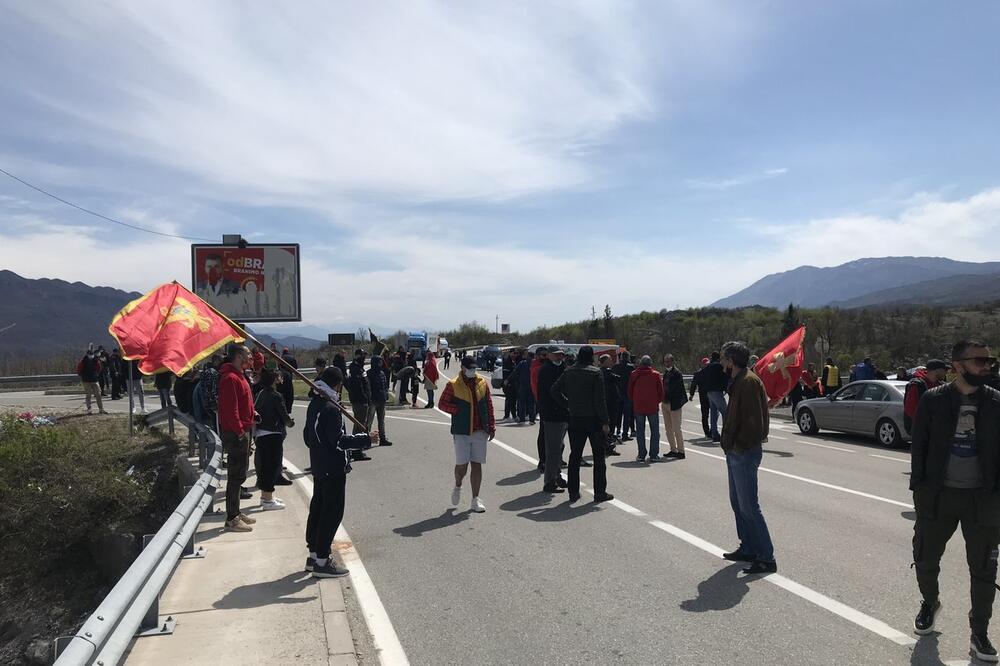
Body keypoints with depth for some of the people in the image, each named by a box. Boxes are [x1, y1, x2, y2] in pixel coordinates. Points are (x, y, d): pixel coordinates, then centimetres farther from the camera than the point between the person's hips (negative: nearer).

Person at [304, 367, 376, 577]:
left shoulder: (314, 404, 8)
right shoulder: (331, 408, -21)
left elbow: (308, 435, 17)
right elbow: (338, 440, -24)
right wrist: (366, 439, -19)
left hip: (319, 467, 10)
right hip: (333, 469, -10)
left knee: (318, 508, 17)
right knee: (332, 513, -2)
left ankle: (314, 554, 28)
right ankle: (322, 562, 2)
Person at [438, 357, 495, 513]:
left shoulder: (482, 383, 7)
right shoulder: (453, 385, -2)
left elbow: (489, 405, 10)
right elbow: (442, 404, 2)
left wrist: (491, 427, 6)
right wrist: (459, 410, -11)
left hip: (480, 431, 3)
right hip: (461, 432, -3)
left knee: (477, 465, 4)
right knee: (462, 464, -4)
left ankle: (475, 500, 12)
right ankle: (457, 487, 28)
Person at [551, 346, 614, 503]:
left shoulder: (569, 372, 4)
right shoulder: (595, 373, -11)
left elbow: (554, 390, 4)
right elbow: (600, 400, -14)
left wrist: (567, 405, 10)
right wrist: (605, 422, -10)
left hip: (575, 419, 4)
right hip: (593, 419, -4)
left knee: (575, 455, 11)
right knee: (599, 455, 6)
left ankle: (573, 492, 13)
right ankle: (600, 492, 8)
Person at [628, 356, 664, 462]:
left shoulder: (634, 374, 1)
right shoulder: (655, 375, -3)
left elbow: (630, 391, 5)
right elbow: (661, 391, -1)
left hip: (638, 407, 1)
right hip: (652, 406, -1)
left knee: (640, 431, 9)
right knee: (654, 431, 7)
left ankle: (641, 455, 7)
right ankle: (653, 455, 4)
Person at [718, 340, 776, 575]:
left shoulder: (749, 382, -17)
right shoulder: (738, 381, 14)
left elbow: (754, 420, -23)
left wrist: (740, 446, -19)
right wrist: (730, 445, 13)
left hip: (744, 453, -11)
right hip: (735, 452, 11)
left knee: (748, 507, -6)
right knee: (737, 503, 17)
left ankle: (766, 558, 1)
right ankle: (748, 549, 27)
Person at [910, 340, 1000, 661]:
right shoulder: (933, 400, -4)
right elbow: (919, 447, -1)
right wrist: (918, 489, -4)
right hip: (938, 494, 0)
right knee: (925, 559, 11)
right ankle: (929, 603, 40)